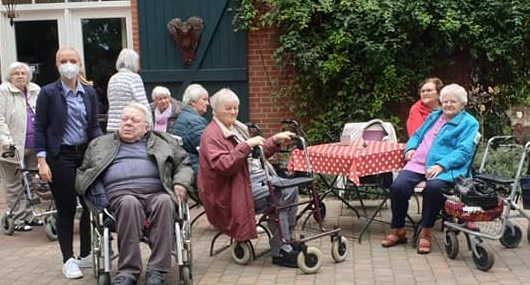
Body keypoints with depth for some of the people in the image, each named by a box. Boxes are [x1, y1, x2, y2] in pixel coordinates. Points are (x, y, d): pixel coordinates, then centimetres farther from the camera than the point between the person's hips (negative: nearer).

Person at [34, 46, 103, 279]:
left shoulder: (89, 92, 8)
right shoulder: (48, 93, -3)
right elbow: (39, 128, -4)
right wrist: (41, 161, -11)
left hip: (86, 153, 4)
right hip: (60, 157, -4)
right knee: (66, 209, 2)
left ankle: (85, 255, 22)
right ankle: (68, 260, 14)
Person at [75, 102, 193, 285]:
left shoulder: (162, 141, 25)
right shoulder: (100, 144, 26)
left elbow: (183, 163, 23)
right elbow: (82, 173, 19)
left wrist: (180, 182, 2)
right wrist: (96, 192, -1)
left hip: (157, 193, 1)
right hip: (121, 195, 0)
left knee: (165, 202, -35)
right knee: (130, 203, -37)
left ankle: (156, 270, -35)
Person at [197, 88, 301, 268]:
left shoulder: (237, 127, 18)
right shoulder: (211, 135, -11)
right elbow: (223, 165, -26)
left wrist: (275, 140, 10)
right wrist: (246, 145, -30)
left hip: (255, 174, 9)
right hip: (234, 188, -9)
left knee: (290, 189, -6)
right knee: (278, 197, -24)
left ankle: (287, 240, 5)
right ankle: (280, 252, -16)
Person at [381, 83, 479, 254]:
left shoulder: (469, 123, 8)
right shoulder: (434, 116, 28)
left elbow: (463, 151, -6)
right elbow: (417, 135, 35)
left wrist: (441, 165, -20)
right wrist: (411, 148, 10)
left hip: (445, 168, -5)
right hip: (418, 164, 5)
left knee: (433, 187, -38)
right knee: (398, 186, -24)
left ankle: (426, 234, -20)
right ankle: (398, 231, -8)